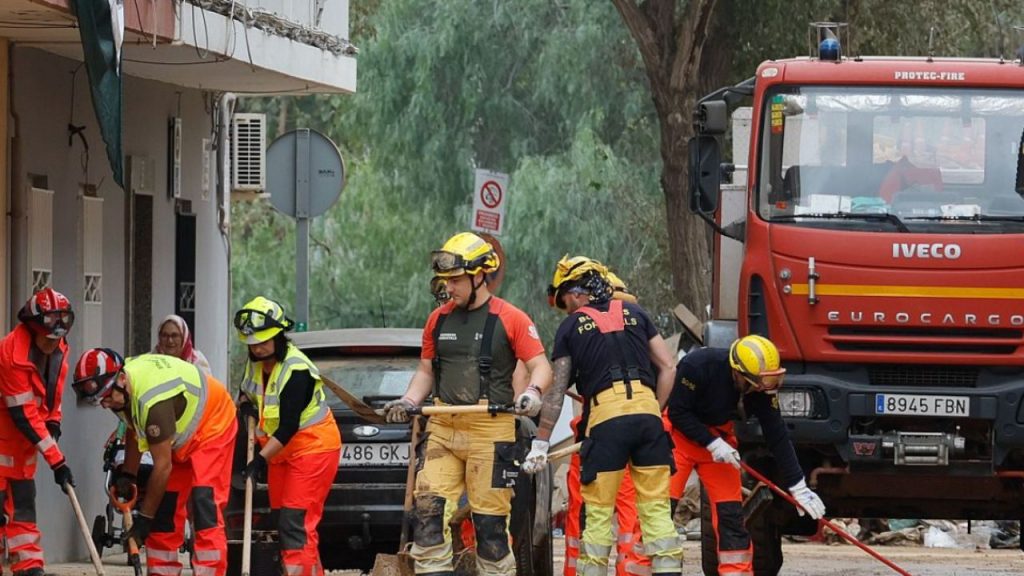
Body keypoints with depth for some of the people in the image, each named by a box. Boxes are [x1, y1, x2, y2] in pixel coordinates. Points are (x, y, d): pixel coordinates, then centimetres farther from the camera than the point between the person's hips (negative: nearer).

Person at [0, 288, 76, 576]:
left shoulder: (57, 348, -1)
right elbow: (24, 415, -26)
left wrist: (53, 422, 2)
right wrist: (56, 459, -24)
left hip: (23, 444, 8)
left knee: (23, 506, 10)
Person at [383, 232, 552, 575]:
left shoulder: (510, 319, -2)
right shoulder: (439, 320, 13)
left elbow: (541, 367, -3)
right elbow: (426, 371, 21)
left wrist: (533, 391, -24)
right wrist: (408, 401, 4)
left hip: (490, 432, -5)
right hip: (443, 430, 5)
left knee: (490, 520, -3)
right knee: (429, 509, -6)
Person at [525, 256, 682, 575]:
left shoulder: (571, 326, 12)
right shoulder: (634, 313, 19)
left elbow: (556, 391, 10)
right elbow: (668, 367, 13)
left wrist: (540, 444, 14)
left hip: (605, 417, -2)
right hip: (647, 410, 2)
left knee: (598, 511, 3)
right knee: (656, 507, 2)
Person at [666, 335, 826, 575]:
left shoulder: (762, 388, -14)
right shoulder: (698, 366, -29)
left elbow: (777, 436, -9)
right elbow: (677, 413, -22)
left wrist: (797, 485, -10)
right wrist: (712, 444, -25)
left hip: (718, 435, 5)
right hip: (679, 432, -5)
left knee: (730, 510, -1)